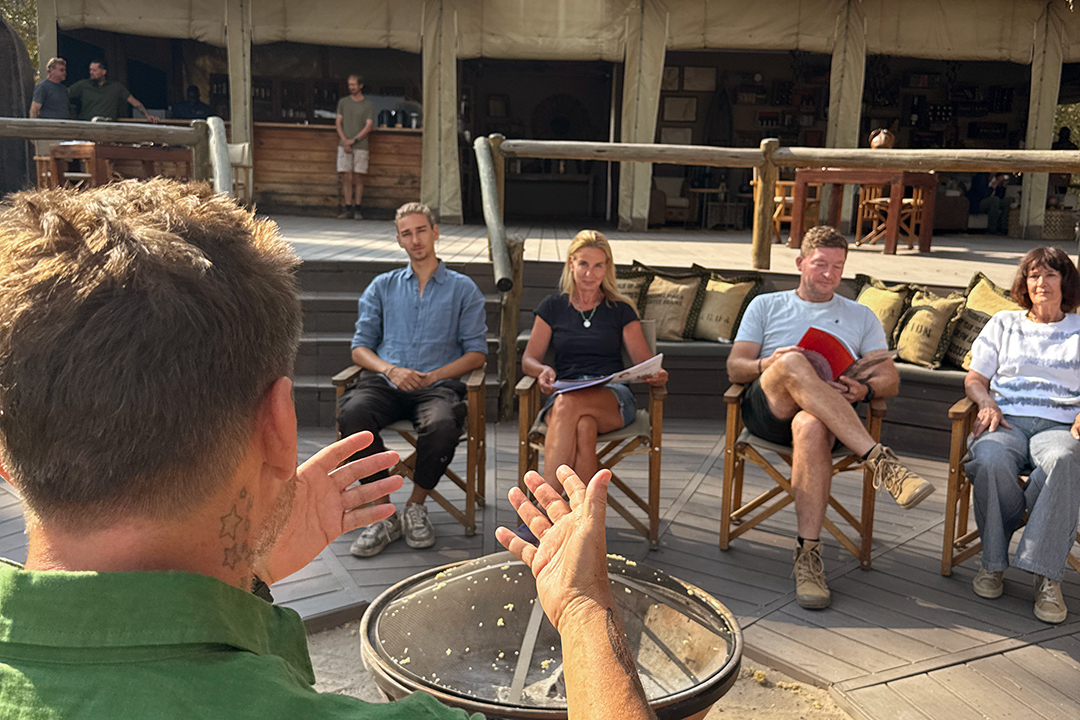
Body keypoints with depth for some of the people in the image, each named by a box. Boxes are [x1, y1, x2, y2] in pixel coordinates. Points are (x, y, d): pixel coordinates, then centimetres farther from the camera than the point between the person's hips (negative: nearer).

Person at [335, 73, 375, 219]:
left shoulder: (369, 105, 6)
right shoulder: (343, 102, 13)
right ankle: (347, 208, -1)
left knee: (358, 177, -3)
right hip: (344, 145, 2)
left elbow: (369, 126, -2)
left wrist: (354, 140, -11)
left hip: (361, 146, -1)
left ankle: (357, 209, 2)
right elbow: (338, 122, 8)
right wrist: (344, 140, -8)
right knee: (346, 177, -4)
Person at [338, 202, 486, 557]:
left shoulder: (463, 289, 16)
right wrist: (390, 370, -7)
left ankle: (416, 505, -10)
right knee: (352, 414, -33)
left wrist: (433, 376, -8)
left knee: (443, 424, -37)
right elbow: (360, 347, 14)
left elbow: (477, 353, 8)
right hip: (384, 382, 2)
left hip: (438, 384, -2)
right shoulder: (382, 287, 22)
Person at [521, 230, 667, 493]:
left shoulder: (621, 309, 17)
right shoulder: (552, 307, 18)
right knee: (583, 427, -39)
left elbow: (645, 362, 11)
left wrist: (657, 375, -14)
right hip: (564, 391, 1)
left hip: (612, 395, -1)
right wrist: (543, 371, -10)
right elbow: (529, 359, 15)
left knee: (568, 404, -38)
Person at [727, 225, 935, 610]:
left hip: (825, 415, 0)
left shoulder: (861, 317, 28)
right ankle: (879, 459, -44)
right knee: (793, 364, -37)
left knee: (811, 426, -40)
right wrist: (768, 365, -11)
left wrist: (864, 389, -9)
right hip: (767, 408, 0)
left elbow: (890, 379, 17)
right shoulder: (766, 306, 26)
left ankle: (808, 553, -41)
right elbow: (735, 367, 13)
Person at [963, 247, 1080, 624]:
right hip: (1006, 420, 1)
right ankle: (993, 561, -19)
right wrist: (986, 401, -5)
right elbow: (974, 378, 18)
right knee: (991, 459, -38)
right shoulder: (1003, 324, 24)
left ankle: (1047, 576, -37)